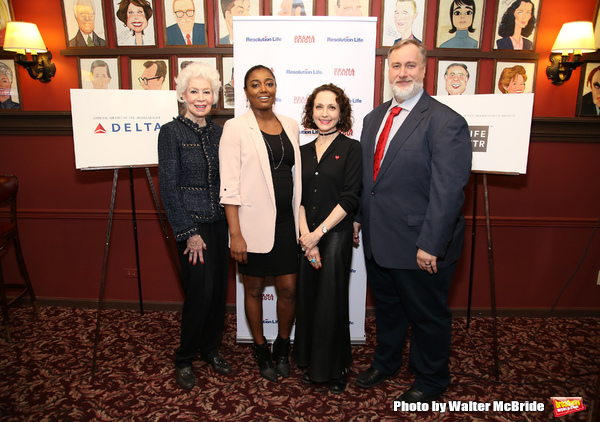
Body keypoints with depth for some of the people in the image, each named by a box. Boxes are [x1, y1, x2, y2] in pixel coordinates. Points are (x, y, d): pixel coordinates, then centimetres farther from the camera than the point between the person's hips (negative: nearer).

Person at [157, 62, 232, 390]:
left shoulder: (218, 132, 9)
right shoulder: (171, 132, -7)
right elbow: (168, 188, -10)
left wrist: (231, 222, 7)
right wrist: (189, 233, -12)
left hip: (218, 222, 5)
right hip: (191, 223, -5)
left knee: (218, 289, 10)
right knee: (200, 291, -4)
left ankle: (210, 349, 32)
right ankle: (184, 359, 19)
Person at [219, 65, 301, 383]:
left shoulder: (290, 125, 8)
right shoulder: (235, 128, -6)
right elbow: (229, 186, -10)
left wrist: (300, 219, 10)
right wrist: (235, 234, -14)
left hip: (286, 221, 4)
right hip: (253, 222, -4)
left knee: (289, 288, 8)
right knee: (254, 289, 12)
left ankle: (282, 347, 33)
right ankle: (261, 351, 34)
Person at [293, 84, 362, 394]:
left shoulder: (352, 149, -3)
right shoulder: (304, 151, 10)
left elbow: (349, 200, -10)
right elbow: (299, 198, 5)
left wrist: (318, 234, -13)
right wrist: (305, 236, -8)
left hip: (335, 235, -4)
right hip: (306, 238, 4)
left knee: (331, 302, 4)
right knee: (307, 300, 11)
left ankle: (335, 369, 25)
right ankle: (311, 363, 31)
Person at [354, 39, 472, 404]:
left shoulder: (446, 123, -16)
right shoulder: (375, 117, 8)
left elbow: (448, 191, -21)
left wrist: (430, 245, -22)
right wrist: (359, 218, 12)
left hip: (419, 247, -7)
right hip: (377, 239, 7)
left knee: (428, 316, 14)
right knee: (386, 306, 24)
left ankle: (431, 381, 38)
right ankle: (386, 362, 49)